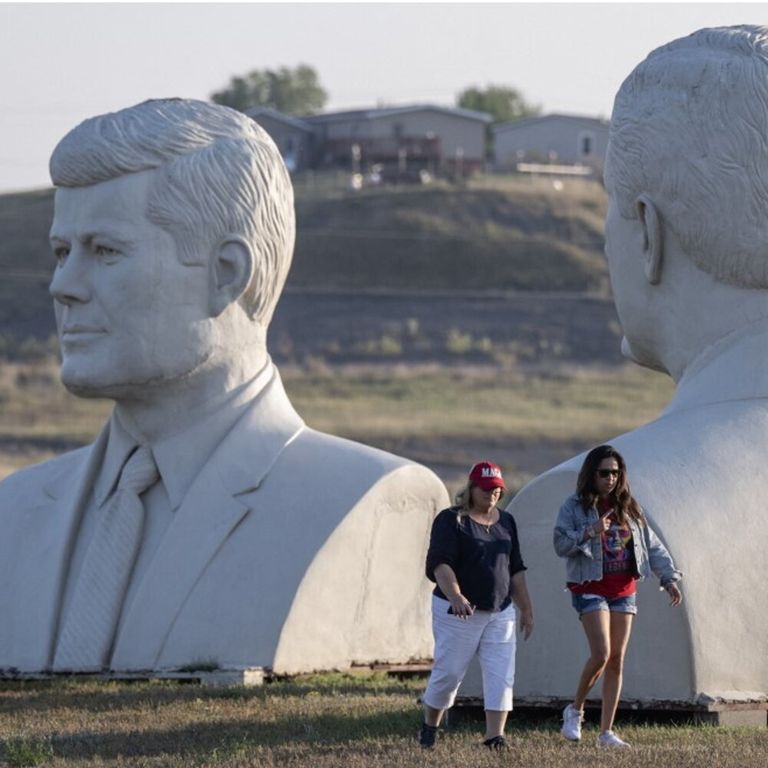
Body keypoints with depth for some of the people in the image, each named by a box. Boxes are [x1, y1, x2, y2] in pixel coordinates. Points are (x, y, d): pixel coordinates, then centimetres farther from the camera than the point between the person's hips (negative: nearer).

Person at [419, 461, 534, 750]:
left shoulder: (506, 522, 13)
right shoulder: (452, 520, -7)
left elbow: (515, 570, 19)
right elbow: (440, 564, -20)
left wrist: (526, 609, 17)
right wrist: (455, 597, -36)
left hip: (500, 612, 5)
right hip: (459, 613, -5)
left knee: (501, 675, -6)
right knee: (448, 672, -1)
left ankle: (494, 736, -9)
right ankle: (429, 727, 21)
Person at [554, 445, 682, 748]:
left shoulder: (628, 508, 10)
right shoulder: (575, 506, -3)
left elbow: (652, 545, 11)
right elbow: (561, 544, -11)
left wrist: (669, 578, 0)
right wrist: (589, 532, -26)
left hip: (624, 591, 5)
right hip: (590, 589, -5)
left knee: (617, 659, 3)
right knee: (601, 653, -18)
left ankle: (606, 731, 7)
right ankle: (575, 710, 6)